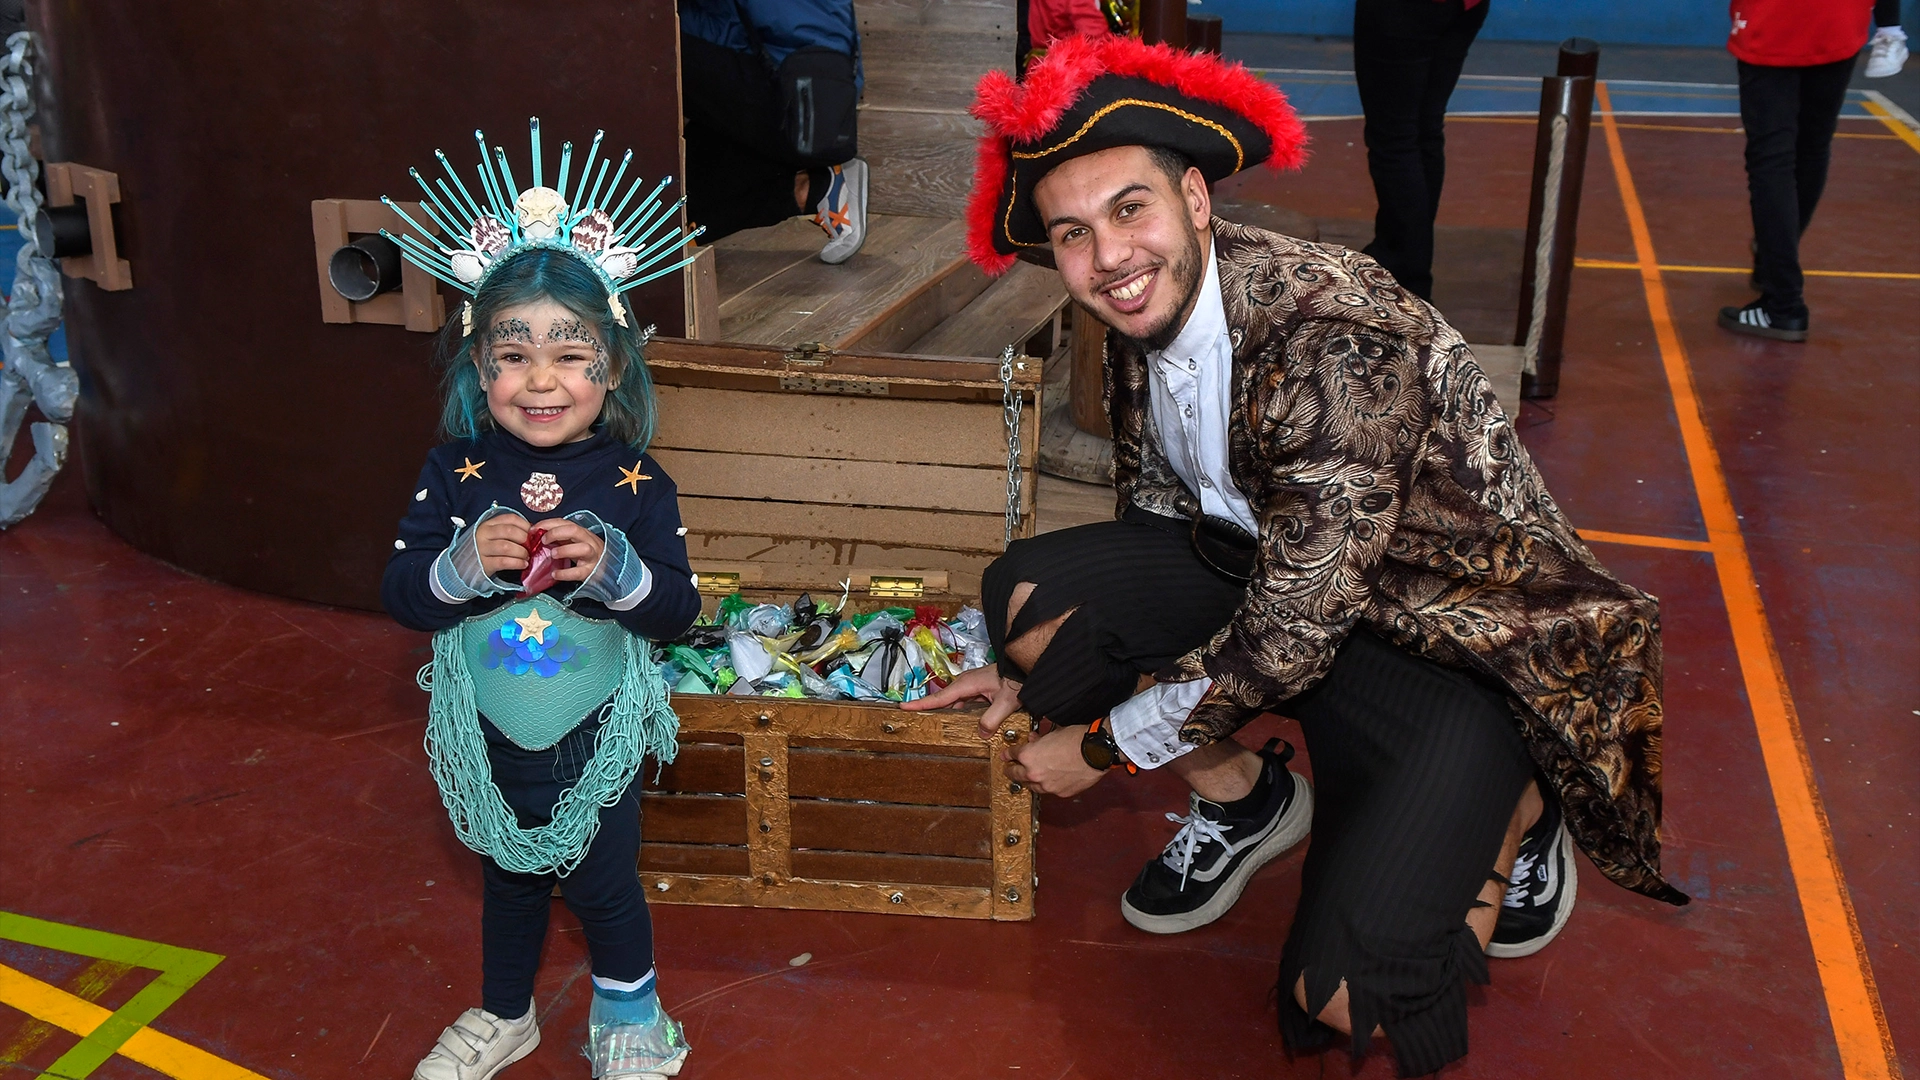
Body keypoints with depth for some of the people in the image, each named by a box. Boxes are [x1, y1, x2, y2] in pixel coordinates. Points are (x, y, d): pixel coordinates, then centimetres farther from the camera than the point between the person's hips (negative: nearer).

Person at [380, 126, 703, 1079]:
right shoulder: (457, 473, -12)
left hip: (594, 731, -2)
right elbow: (401, 597, -12)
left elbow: (678, 612, -15)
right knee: (508, 876, 23)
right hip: (487, 729, 2)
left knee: (604, 882, 14)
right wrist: (464, 562, -32)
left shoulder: (634, 483, -16)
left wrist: (611, 567, -33)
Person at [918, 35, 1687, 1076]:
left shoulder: (1338, 340, -31)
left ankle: (1515, 811, 9)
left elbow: (1289, 634, -27)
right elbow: (1156, 519, 11)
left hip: (1462, 637, -7)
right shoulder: (1143, 325, -5)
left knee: (1344, 996, -23)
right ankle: (1242, 793, 14)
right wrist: (1036, 675, 7)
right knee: (1025, 593, -8)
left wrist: (1101, 745, -15)